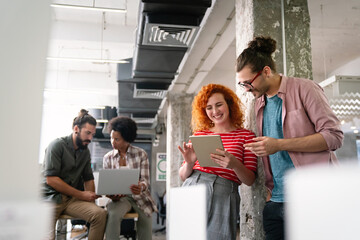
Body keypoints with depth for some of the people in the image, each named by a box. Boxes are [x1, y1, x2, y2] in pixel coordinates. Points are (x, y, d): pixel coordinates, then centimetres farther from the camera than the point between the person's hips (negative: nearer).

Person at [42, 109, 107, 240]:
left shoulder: (85, 151, 13)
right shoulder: (57, 145, -6)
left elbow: (88, 178, 19)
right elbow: (51, 179, -14)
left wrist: (91, 198, 0)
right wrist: (81, 195, -12)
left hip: (72, 199, 5)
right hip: (51, 197, -5)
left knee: (100, 214, -21)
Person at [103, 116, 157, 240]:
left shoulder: (141, 154, -2)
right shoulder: (108, 158, 4)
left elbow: (145, 180, -6)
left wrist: (141, 187, -31)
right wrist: (111, 194, -20)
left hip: (140, 196, 0)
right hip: (120, 197, 0)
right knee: (113, 215, -31)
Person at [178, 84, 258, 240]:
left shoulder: (245, 135, 7)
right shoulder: (200, 134, 12)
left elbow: (250, 180, 2)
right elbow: (183, 176, 12)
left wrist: (234, 164, -18)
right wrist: (189, 163, -11)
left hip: (222, 195, -2)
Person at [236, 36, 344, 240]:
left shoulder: (304, 89, -4)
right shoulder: (260, 104, 15)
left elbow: (334, 136, -11)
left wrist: (280, 144, -17)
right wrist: (270, 190, 8)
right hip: (276, 201, 6)